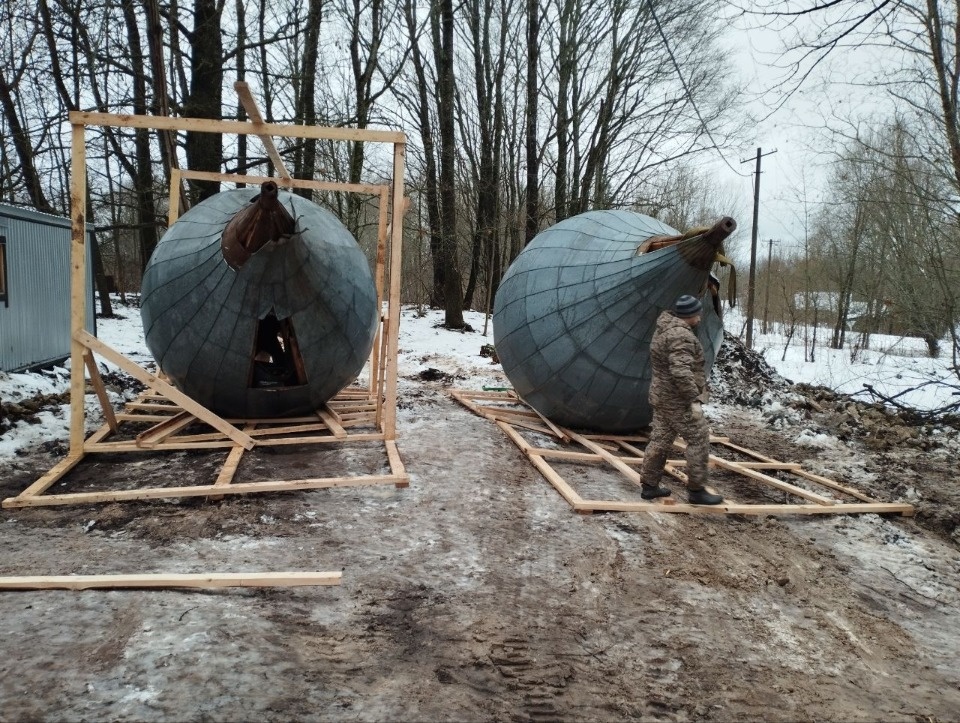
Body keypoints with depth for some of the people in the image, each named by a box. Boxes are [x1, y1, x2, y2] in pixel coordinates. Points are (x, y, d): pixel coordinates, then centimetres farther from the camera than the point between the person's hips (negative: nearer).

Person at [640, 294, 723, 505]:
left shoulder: (664, 329, 13)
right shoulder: (681, 335, -20)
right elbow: (681, 372, -30)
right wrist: (694, 399, -24)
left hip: (662, 396, 10)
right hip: (678, 401, -10)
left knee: (660, 440, 13)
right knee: (699, 441, -1)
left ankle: (649, 486, 18)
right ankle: (696, 490, 4)